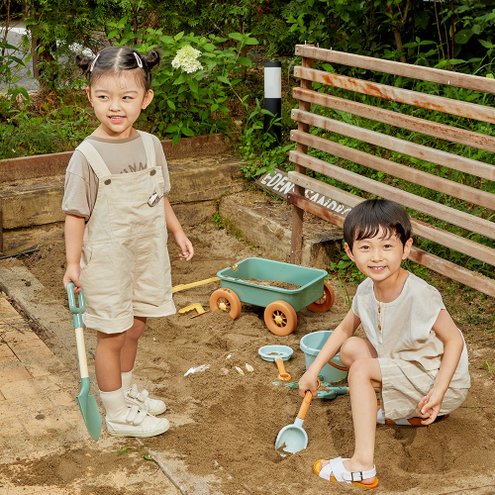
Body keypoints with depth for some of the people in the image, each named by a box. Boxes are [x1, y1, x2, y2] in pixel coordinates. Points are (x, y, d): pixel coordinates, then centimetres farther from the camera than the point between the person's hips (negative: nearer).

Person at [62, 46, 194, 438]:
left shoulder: (151, 145, -1)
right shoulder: (87, 156, -18)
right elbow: (76, 214, -13)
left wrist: (177, 232, 16)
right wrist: (73, 263, -14)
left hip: (147, 255, 6)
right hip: (106, 261, -5)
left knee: (133, 329, 20)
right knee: (112, 336, 7)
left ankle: (126, 389, 42)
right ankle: (118, 413, 22)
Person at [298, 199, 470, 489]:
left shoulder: (419, 296, -29)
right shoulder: (366, 291, -7)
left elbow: (454, 340, -22)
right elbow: (345, 329, 10)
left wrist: (437, 392, -30)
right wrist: (314, 370, 6)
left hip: (442, 381, -8)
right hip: (409, 369, 8)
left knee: (361, 369, -19)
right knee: (350, 348, 2)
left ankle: (363, 466, -20)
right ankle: (410, 411, 8)